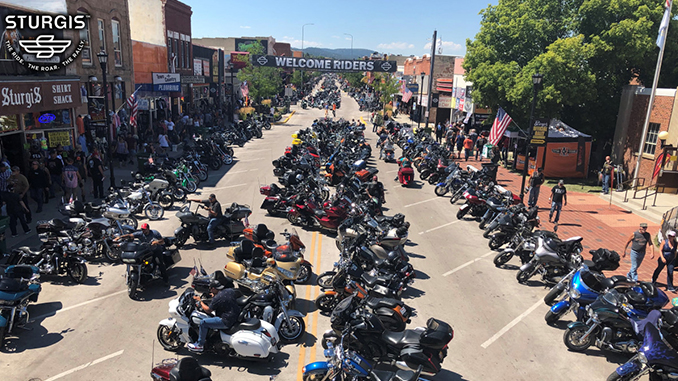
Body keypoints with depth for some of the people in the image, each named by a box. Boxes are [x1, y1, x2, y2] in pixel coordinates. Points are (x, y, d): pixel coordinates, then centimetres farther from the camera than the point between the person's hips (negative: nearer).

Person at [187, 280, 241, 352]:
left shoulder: (217, 298, -18)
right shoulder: (231, 290, 2)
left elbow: (208, 310, -10)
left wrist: (200, 301, 4)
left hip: (228, 321, -9)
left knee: (203, 323, -1)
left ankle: (199, 345, 11)